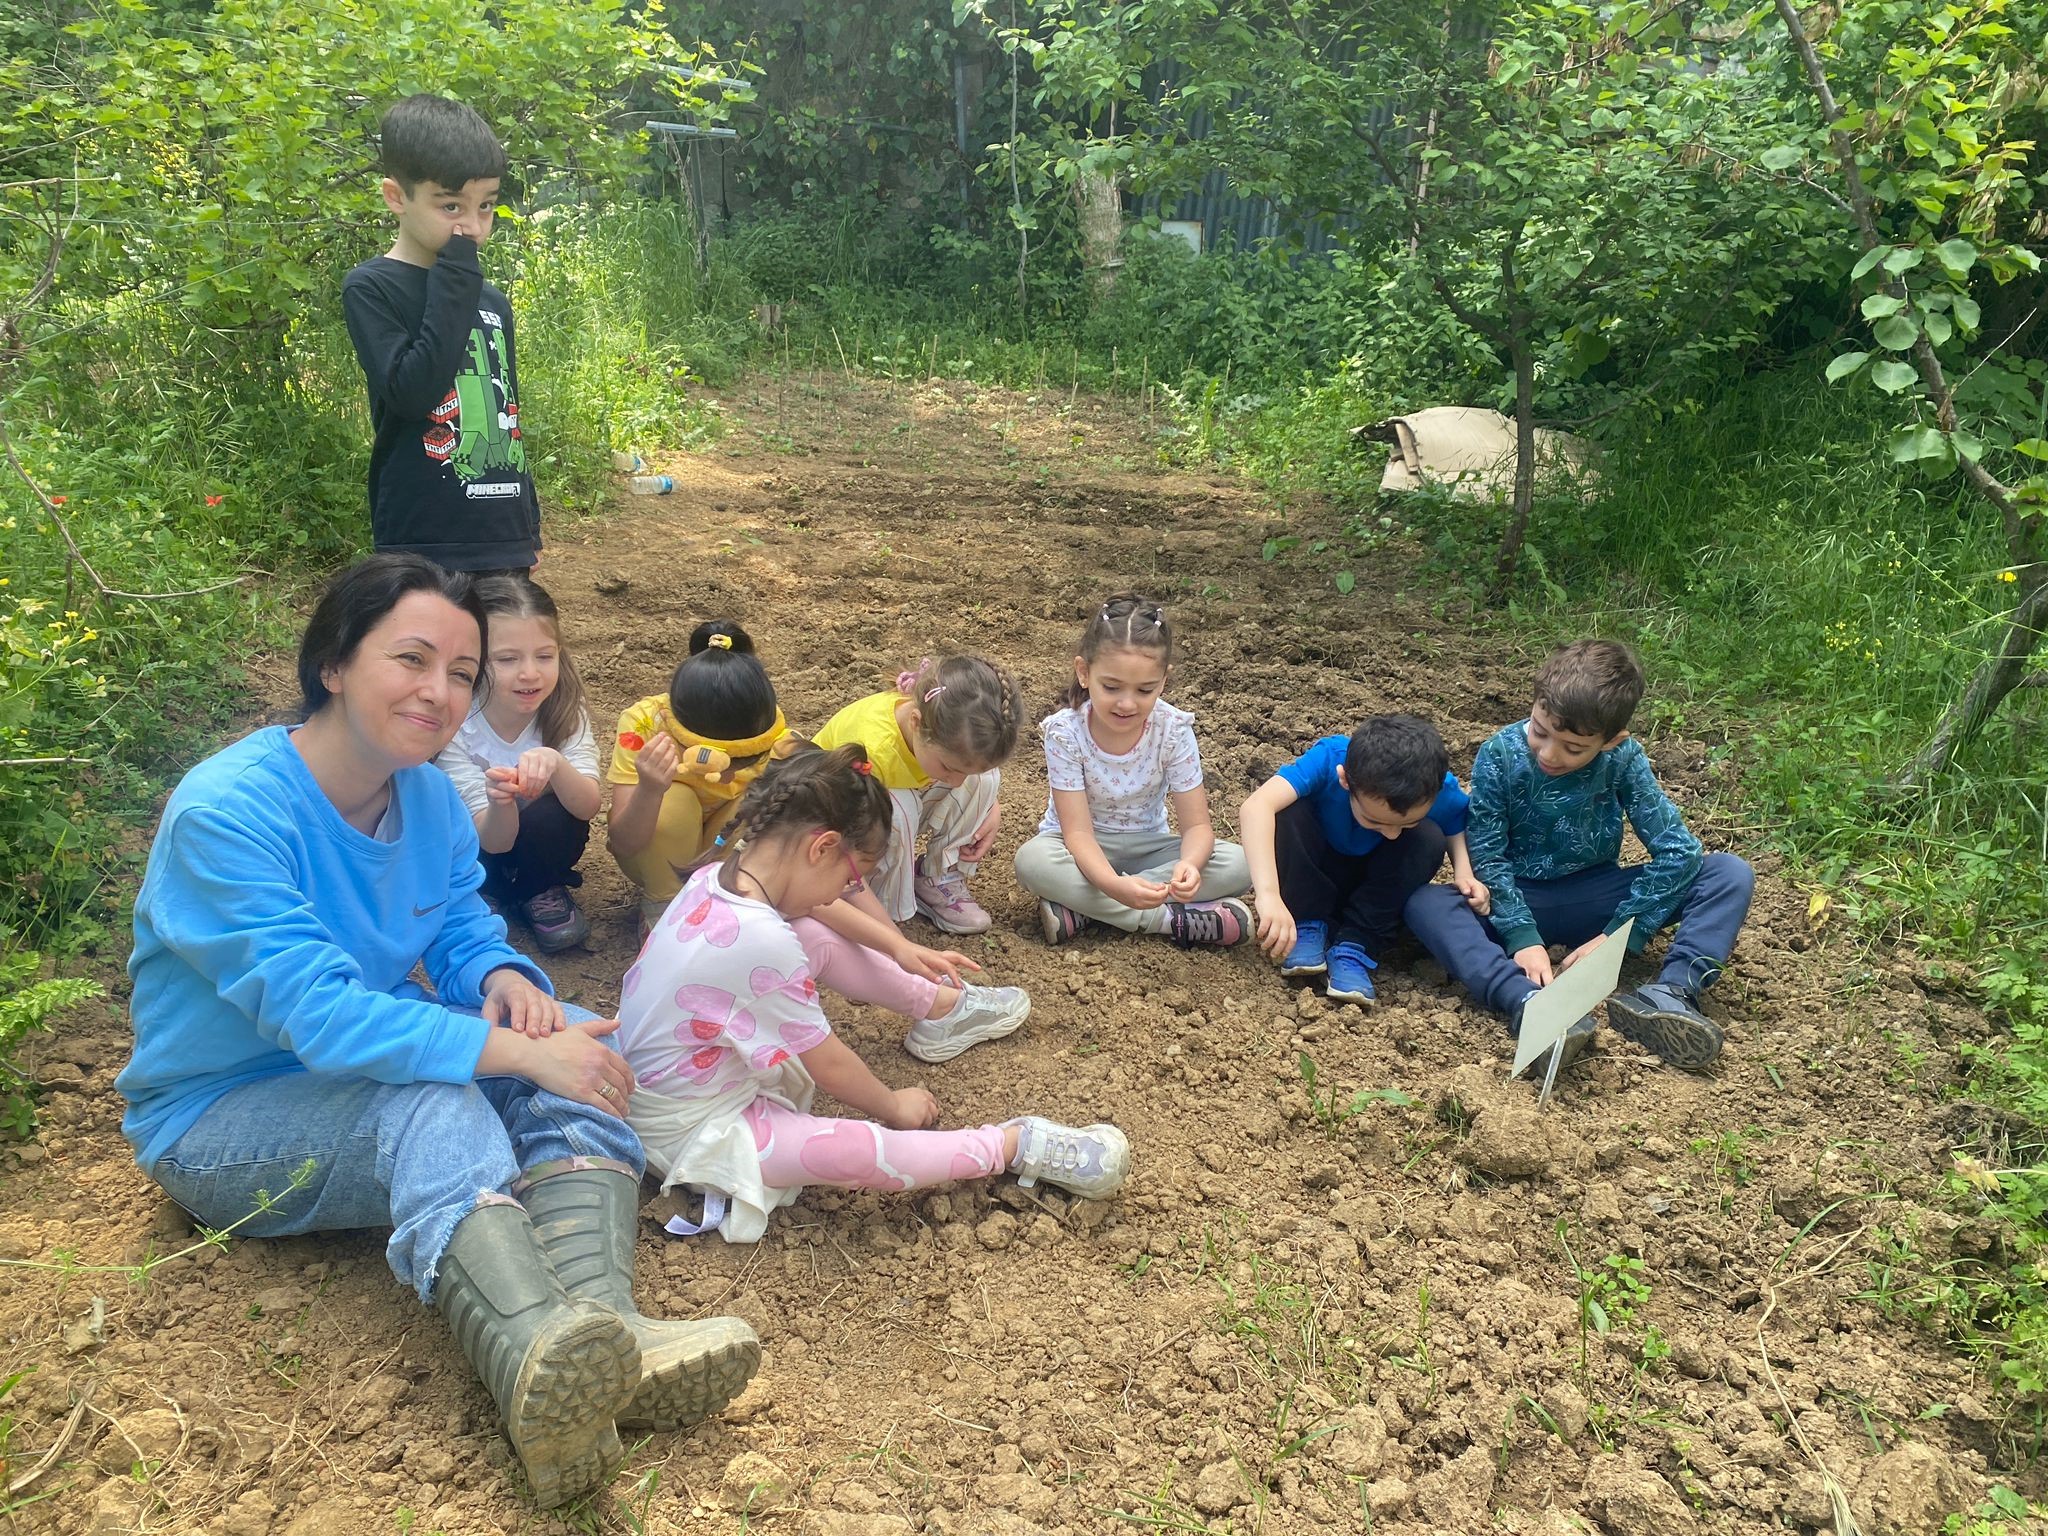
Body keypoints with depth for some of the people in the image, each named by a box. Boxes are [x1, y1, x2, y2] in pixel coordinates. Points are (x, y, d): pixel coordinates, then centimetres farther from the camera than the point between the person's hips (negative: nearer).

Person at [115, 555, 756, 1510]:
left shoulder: (429, 795, -2)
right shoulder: (224, 812, -25)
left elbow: (463, 931, 3)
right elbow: (314, 1009, -33)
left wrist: (505, 980, -22)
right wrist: (518, 1053, -38)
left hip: (370, 1069, 7)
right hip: (219, 1120, -6)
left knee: (574, 1043, -19)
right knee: (432, 1104, -37)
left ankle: (602, 1331, -40)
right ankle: (542, 1374, -61)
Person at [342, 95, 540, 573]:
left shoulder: (492, 301, 14)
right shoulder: (370, 288, -5)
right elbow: (411, 391, -20)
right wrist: (454, 280, -14)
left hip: (503, 546, 6)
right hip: (423, 547, -6)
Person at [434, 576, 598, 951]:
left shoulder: (564, 708, -21)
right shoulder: (455, 727, -27)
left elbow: (588, 806, -30)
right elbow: (494, 840, -27)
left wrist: (555, 764, -50)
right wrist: (499, 800, -51)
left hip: (543, 838, 1)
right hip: (478, 845, -1)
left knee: (550, 817, -31)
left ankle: (542, 891, 0)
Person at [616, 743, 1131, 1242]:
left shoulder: (712, 878, -8)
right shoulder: (764, 943, -33)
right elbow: (829, 1065, -18)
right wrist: (893, 1106, -1)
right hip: (688, 1135, -9)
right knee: (863, 1150, -28)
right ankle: (1016, 1144, -12)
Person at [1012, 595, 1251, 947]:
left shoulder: (1173, 730, -17)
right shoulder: (1065, 732, -22)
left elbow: (1196, 825, -16)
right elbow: (1078, 832, -25)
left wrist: (1189, 864, -41)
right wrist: (1114, 885, -47)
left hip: (1147, 848, 2)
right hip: (1085, 853, -2)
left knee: (1238, 864, -23)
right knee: (1032, 861, -36)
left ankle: (1081, 910, -25)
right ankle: (1172, 919, -28)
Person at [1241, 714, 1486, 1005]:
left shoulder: (1443, 791, -27)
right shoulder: (1329, 759, -35)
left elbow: (1459, 828, -4)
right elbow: (1256, 807, -49)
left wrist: (1464, 871, -26)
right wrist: (1268, 894, -60)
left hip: (1374, 882, 2)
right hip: (1315, 870, -2)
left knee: (1430, 839, -27)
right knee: (1285, 811, -31)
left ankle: (1354, 946, -21)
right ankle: (1311, 925, -16)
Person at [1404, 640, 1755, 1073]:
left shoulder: (1623, 758, -13)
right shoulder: (1500, 754, -15)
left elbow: (1677, 850, -16)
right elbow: (1486, 855, -17)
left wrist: (1617, 936, -20)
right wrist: (1521, 936, -28)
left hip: (1594, 899, 2)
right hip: (1518, 901, -1)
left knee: (1732, 874, -16)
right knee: (1424, 903, -32)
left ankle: (1670, 992, -37)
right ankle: (1528, 1004, -54)